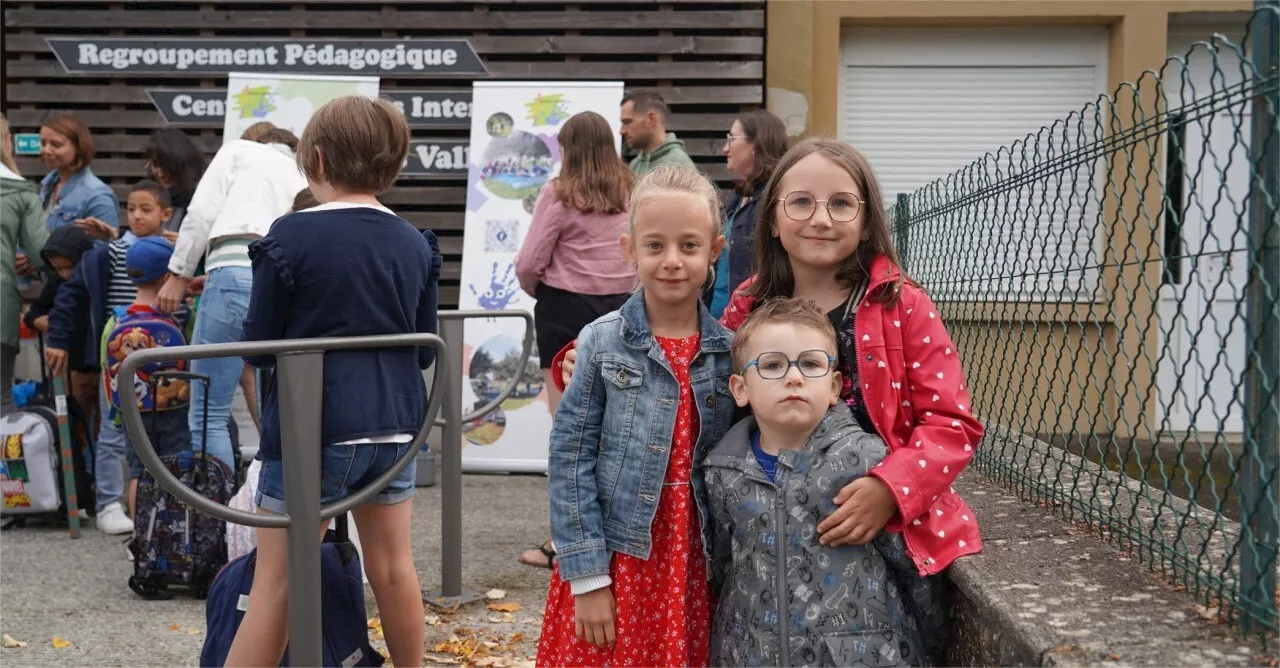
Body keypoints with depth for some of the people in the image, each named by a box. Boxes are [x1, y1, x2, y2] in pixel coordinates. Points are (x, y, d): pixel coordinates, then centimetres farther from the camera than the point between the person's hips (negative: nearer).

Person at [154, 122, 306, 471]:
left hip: (237, 274, -5)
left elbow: (203, 212, 6)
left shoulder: (239, 150, 20)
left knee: (208, 416, 0)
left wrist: (179, 275, 12)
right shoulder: (303, 179, 32)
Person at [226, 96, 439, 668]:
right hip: (394, 426, 5)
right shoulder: (415, 244, 4)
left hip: (313, 427, -5)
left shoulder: (291, 236, -11)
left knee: (276, 583, 2)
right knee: (393, 566, 16)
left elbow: (257, 347, -6)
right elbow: (424, 351, 9)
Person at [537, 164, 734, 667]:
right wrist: (587, 575, -10)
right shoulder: (601, 343, -6)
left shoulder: (731, 350, 0)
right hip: (614, 562, -2)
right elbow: (570, 459, -7)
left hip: (696, 567, 2)